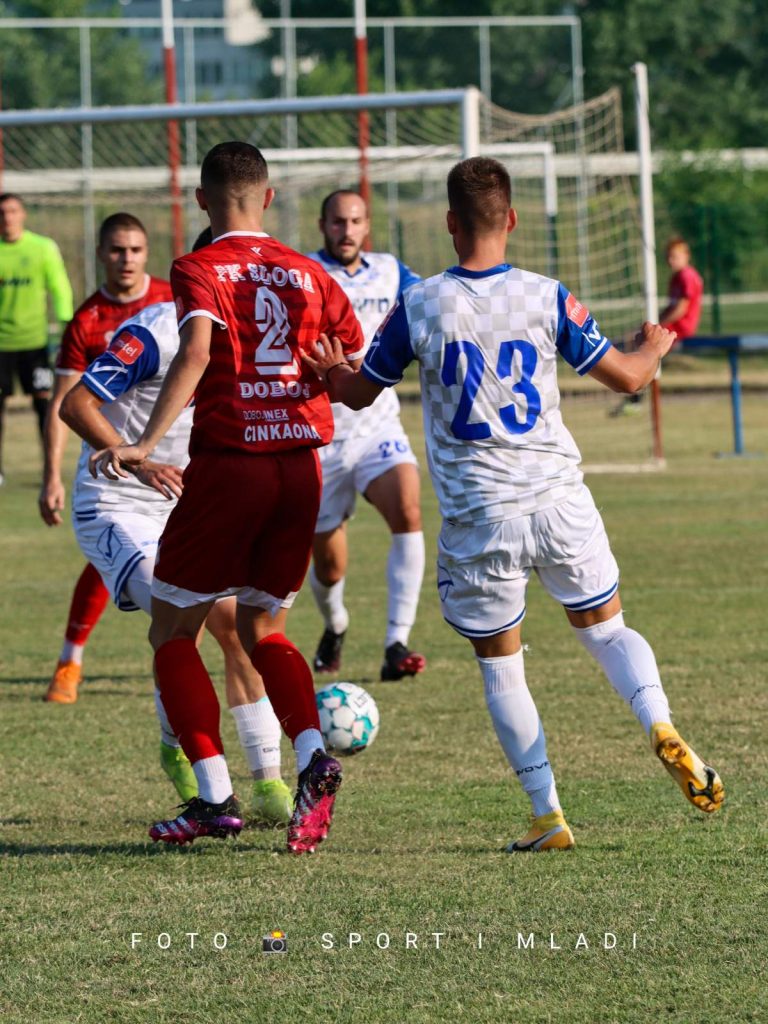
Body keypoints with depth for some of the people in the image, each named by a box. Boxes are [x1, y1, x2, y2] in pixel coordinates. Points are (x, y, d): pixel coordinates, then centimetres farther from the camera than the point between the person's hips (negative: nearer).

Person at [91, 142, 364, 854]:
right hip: (301, 465, 5)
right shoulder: (307, 274, 10)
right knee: (263, 631, 19)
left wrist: (146, 443, -29)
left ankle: (215, 797, -2)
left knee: (172, 633, 9)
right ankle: (313, 756, -8)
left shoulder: (199, 271, -4)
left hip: (226, 466, -5)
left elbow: (196, 349, -23)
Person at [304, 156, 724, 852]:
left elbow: (359, 393, 8)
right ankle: (662, 729, -9)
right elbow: (625, 377, 3)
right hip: (561, 505, 1)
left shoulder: (418, 307, -5)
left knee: (499, 665, 12)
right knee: (606, 630, 19)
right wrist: (655, 348, 26)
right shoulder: (548, 298, -4)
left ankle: (548, 817, 8)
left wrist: (329, 369, 31)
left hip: (477, 520, -1)